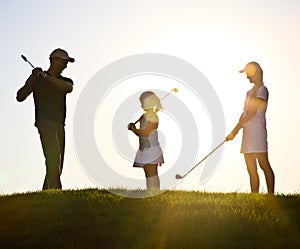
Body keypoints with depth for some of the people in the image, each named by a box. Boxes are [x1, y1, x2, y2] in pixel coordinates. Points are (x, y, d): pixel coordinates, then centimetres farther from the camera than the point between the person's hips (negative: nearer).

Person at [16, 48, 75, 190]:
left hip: (59, 125, 6)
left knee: (57, 164, 1)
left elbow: (69, 87, -8)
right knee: (54, 157, -23)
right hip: (45, 121, -6)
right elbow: (20, 97, -1)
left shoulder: (65, 81, 18)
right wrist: (33, 78, -15)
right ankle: (55, 190, -31)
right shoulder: (37, 78, 7)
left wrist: (47, 77, -17)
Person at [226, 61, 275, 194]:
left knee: (264, 165, -9)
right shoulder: (250, 92, 20)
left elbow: (251, 113, -14)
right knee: (251, 170, 6)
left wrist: (235, 130, -14)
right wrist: (236, 130, 13)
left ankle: (271, 195, -9)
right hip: (247, 132, 9)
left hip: (257, 130, -9)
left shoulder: (262, 90, -8)